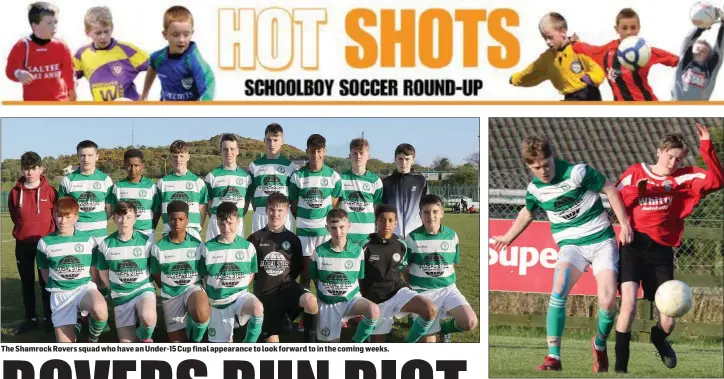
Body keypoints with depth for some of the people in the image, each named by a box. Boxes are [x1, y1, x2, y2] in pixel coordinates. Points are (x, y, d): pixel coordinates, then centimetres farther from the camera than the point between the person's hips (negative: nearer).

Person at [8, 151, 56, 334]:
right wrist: (26, 230, 11)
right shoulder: (15, 192, -1)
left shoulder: (50, 191, -6)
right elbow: (15, 217, 11)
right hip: (23, 244, 2)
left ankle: (49, 318, 13)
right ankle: (30, 319, 18)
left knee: (46, 282, 4)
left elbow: (56, 216, 0)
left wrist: (49, 237, 1)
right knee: (27, 283, 9)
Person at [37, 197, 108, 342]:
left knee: (100, 310, -39)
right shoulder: (45, 243, 2)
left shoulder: (88, 240, 2)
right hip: (60, 293, 1)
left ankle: (93, 340, -5)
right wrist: (58, 289, 12)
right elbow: (45, 273, 13)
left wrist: (89, 291, 5)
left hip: (84, 287, -1)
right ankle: (76, 323, 29)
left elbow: (94, 271, 10)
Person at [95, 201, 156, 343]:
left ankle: (145, 337, -2)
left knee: (148, 318, -37)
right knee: (127, 344, -3)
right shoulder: (106, 245, -2)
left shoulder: (146, 242, -6)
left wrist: (146, 286, -1)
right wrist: (116, 290, 8)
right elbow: (104, 274, 10)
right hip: (121, 296, 2)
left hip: (144, 289, -2)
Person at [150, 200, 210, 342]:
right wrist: (168, 290, 6)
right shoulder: (158, 247, -4)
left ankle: (196, 339, -5)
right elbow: (156, 276, 9)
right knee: (177, 342, -3)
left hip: (193, 288, -1)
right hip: (170, 295, 1)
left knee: (202, 314, -37)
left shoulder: (197, 245, -3)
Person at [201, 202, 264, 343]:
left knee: (258, 308, -35)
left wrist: (238, 287, -3)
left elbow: (251, 274, 9)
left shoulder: (247, 247, -3)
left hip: (240, 295, -1)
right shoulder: (207, 248, -5)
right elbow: (205, 277, 4)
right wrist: (218, 291, -5)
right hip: (218, 301, 1)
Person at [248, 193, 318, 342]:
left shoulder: (293, 239, 4)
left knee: (310, 300, -34)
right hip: (265, 293, 0)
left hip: (286, 286, 0)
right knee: (272, 341, -7)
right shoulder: (256, 238, -1)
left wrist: (286, 279, 5)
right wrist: (261, 281, 1)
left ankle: (309, 342, -18)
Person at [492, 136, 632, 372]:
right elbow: (527, 213, 25)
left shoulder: (576, 173, -13)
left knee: (607, 301, -19)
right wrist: (508, 237, 36)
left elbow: (611, 190, -4)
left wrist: (624, 224, -8)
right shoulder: (534, 189, 2)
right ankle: (553, 358, -25)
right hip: (571, 244, 3)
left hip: (602, 239, -3)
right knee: (559, 288, -28)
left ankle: (599, 346, 15)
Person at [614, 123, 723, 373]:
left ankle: (658, 339, 40)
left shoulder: (683, 179, 4)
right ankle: (620, 366, -10)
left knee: (668, 322, 0)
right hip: (634, 247, -1)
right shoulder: (635, 173, 4)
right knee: (629, 303, -23)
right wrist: (636, 190, -14)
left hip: (661, 251, 2)